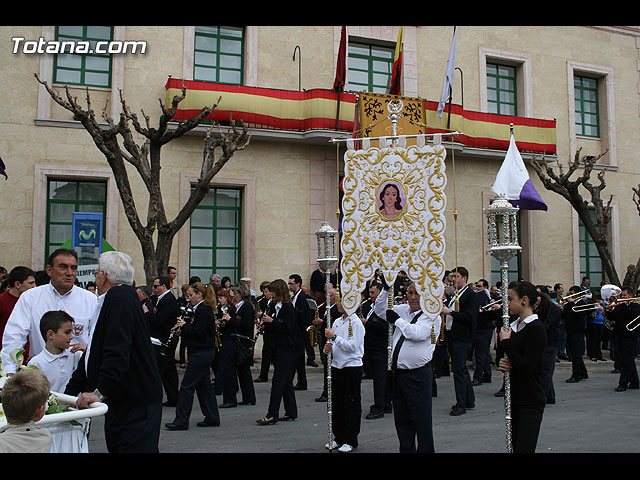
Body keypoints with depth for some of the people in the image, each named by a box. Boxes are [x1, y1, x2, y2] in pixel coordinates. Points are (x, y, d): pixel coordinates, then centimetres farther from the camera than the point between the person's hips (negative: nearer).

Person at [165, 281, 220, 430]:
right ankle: (212, 418, 19)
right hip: (203, 352, 11)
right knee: (203, 385, 14)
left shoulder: (203, 310, -17)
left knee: (187, 385, -6)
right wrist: (183, 328, 4)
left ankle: (181, 421, -1)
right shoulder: (201, 309, 15)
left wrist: (185, 325, -11)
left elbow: (199, 333, -24)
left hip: (201, 353, -10)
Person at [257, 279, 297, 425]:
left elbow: (287, 328, -20)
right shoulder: (276, 306, 13)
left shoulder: (288, 307, -13)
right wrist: (265, 326, 1)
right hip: (279, 348, 9)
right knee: (286, 381, 13)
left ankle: (272, 415, -7)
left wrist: (271, 321, -17)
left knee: (278, 381, -8)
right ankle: (291, 412, 20)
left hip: (286, 350, -9)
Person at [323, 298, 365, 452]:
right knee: (336, 403, 11)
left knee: (351, 405, 1)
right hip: (336, 366, 7)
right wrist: (328, 348, -2)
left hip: (352, 367, -7)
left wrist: (334, 337, -21)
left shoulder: (356, 322, -12)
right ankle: (339, 437, 23)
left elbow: (352, 346, -20)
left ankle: (350, 440, 11)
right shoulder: (337, 322, 11)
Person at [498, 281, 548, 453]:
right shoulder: (514, 326, 10)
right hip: (514, 399, 8)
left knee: (524, 448, -9)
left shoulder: (536, 328, -15)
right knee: (515, 446, 13)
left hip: (530, 402, -8)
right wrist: (503, 364, -4)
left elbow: (526, 367, -23)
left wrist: (506, 342, -15)